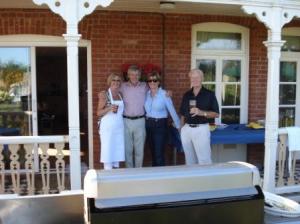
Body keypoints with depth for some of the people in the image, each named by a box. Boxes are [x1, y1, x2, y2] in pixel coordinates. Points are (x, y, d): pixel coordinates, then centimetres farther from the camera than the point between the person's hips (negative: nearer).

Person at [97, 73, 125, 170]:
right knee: (108, 151, -5)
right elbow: (99, 113, -7)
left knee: (118, 150, 6)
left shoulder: (120, 95, 11)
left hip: (119, 127, 5)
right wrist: (109, 108, -21)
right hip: (107, 127, -5)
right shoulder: (104, 94, -4)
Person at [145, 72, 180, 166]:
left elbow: (172, 111, -10)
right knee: (153, 151, 14)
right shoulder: (146, 94, 4)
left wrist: (178, 126, -8)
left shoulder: (164, 94, -11)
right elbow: (145, 109, 10)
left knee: (159, 153, -7)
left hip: (160, 124, -5)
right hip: (149, 124, 5)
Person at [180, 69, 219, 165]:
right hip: (186, 129, 5)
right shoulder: (186, 95, 11)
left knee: (204, 160, -5)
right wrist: (182, 128, 10)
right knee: (189, 160, 12)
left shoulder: (209, 94, -2)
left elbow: (216, 114, -5)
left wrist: (201, 112, -18)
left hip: (201, 129, -4)